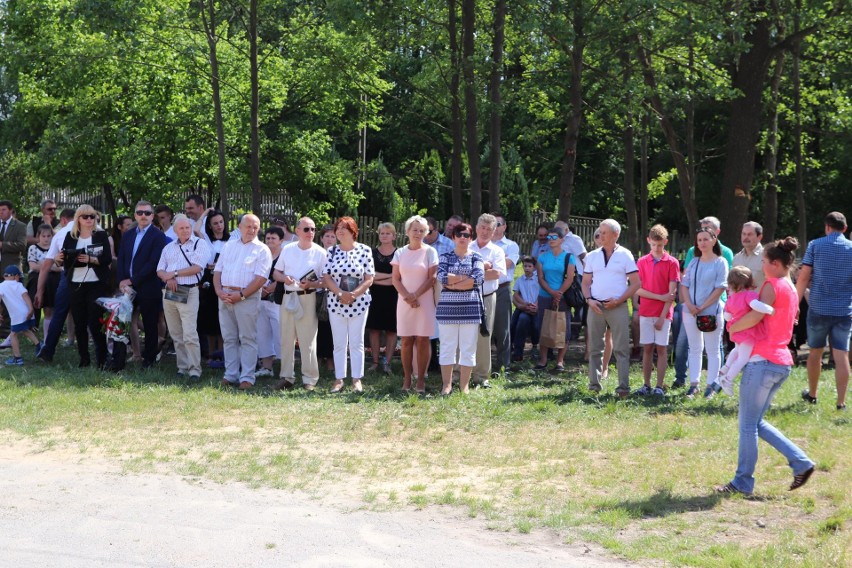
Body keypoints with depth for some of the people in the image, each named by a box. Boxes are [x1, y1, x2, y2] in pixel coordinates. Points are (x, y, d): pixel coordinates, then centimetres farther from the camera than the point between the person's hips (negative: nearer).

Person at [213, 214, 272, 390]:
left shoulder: (262, 250, -1)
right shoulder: (229, 246, 15)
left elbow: (261, 278, -11)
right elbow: (217, 271, 13)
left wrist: (241, 295, -16)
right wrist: (219, 291, -4)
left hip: (247, 297, -5)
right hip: (225, 296, 5)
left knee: (247, 339, -2)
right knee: (229, 338, 8)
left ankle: (247, 378, 0)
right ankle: (230, 375, 14)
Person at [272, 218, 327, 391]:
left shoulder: (320, 252, -1)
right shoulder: (287, 249, 9)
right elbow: (276, 273, 14)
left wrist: (311, 284, -21)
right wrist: (284, 278, -7)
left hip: (308, 298, -4)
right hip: (288, 297, 4)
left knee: (308, 341, -3)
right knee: (286, 339, 7)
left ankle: (310, 379, 3)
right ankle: (287, 377, 14)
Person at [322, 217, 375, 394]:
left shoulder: (365, 250, -2)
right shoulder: (332, 252, 5)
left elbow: (369, 279, -4)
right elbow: (326, 277, 0)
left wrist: (354, 294, -17)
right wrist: (340, 293, -15)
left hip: (359, 303, -2)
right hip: (336, 303, 2)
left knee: (357, 343, 3)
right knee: (339, 343, 5)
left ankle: (357, 379, 7)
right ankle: (339, 379, 9)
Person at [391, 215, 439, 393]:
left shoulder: (430, 252, 1)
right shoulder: (400, 253, 7)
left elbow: (432, 278, -4)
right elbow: (396, 279, 4)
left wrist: (416, 295, -11)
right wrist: (407, 297, -10)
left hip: (424, 301, -2)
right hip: (404, 302, 2)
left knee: (422, 340, -3)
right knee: (406, 340, 2)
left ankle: (421, 380, 0)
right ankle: (407, 379, 6)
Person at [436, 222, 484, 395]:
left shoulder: (476, 257, 6)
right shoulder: (445, 257, 8)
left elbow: (479, 278, -11)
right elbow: (442, 277, -10)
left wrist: (453, 284, -11)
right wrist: (466, 278, -9)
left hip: (470, 308, 0)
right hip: (448, 307, 0)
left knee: (468, 347, 2)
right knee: (447, 346, 2)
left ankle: (464, 385, 10)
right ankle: (446, 384, 9)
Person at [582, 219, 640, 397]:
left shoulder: (625, 255, 1)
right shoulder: (592, 256, 11)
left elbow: (635, 283, -1)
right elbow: (586, 282, 13)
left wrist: (618, 301, -10)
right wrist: (589, 300, -5)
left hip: (618, 307, -4)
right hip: (596, 307, 4)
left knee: (621, 348, -5)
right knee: (595, 348, 6)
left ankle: (623, 386, -5)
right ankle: (594, 384, 13)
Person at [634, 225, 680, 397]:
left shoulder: (672, 263, -2)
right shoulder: (642, 262, 5)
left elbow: (672, 291, -6)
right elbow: (637, 289, -1)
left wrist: (662, 316, -11)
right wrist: (660, 297, -11)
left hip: (663, 313, -2)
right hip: (646, 312, 2)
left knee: (661, 349, 0)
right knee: (647, 348, 5)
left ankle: (659, 386, 2)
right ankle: (646, 385, 10)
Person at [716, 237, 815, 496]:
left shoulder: (773, 285, -11)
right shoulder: (792, 290, 18)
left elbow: (756, 316, -24)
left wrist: (732, 327, -8)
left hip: (764, 361, -9)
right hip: (782, 363, 9)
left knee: (748, 425, 0)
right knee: (756, 422, 16)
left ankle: (743, 482, 5)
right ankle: (801, 463, 10)